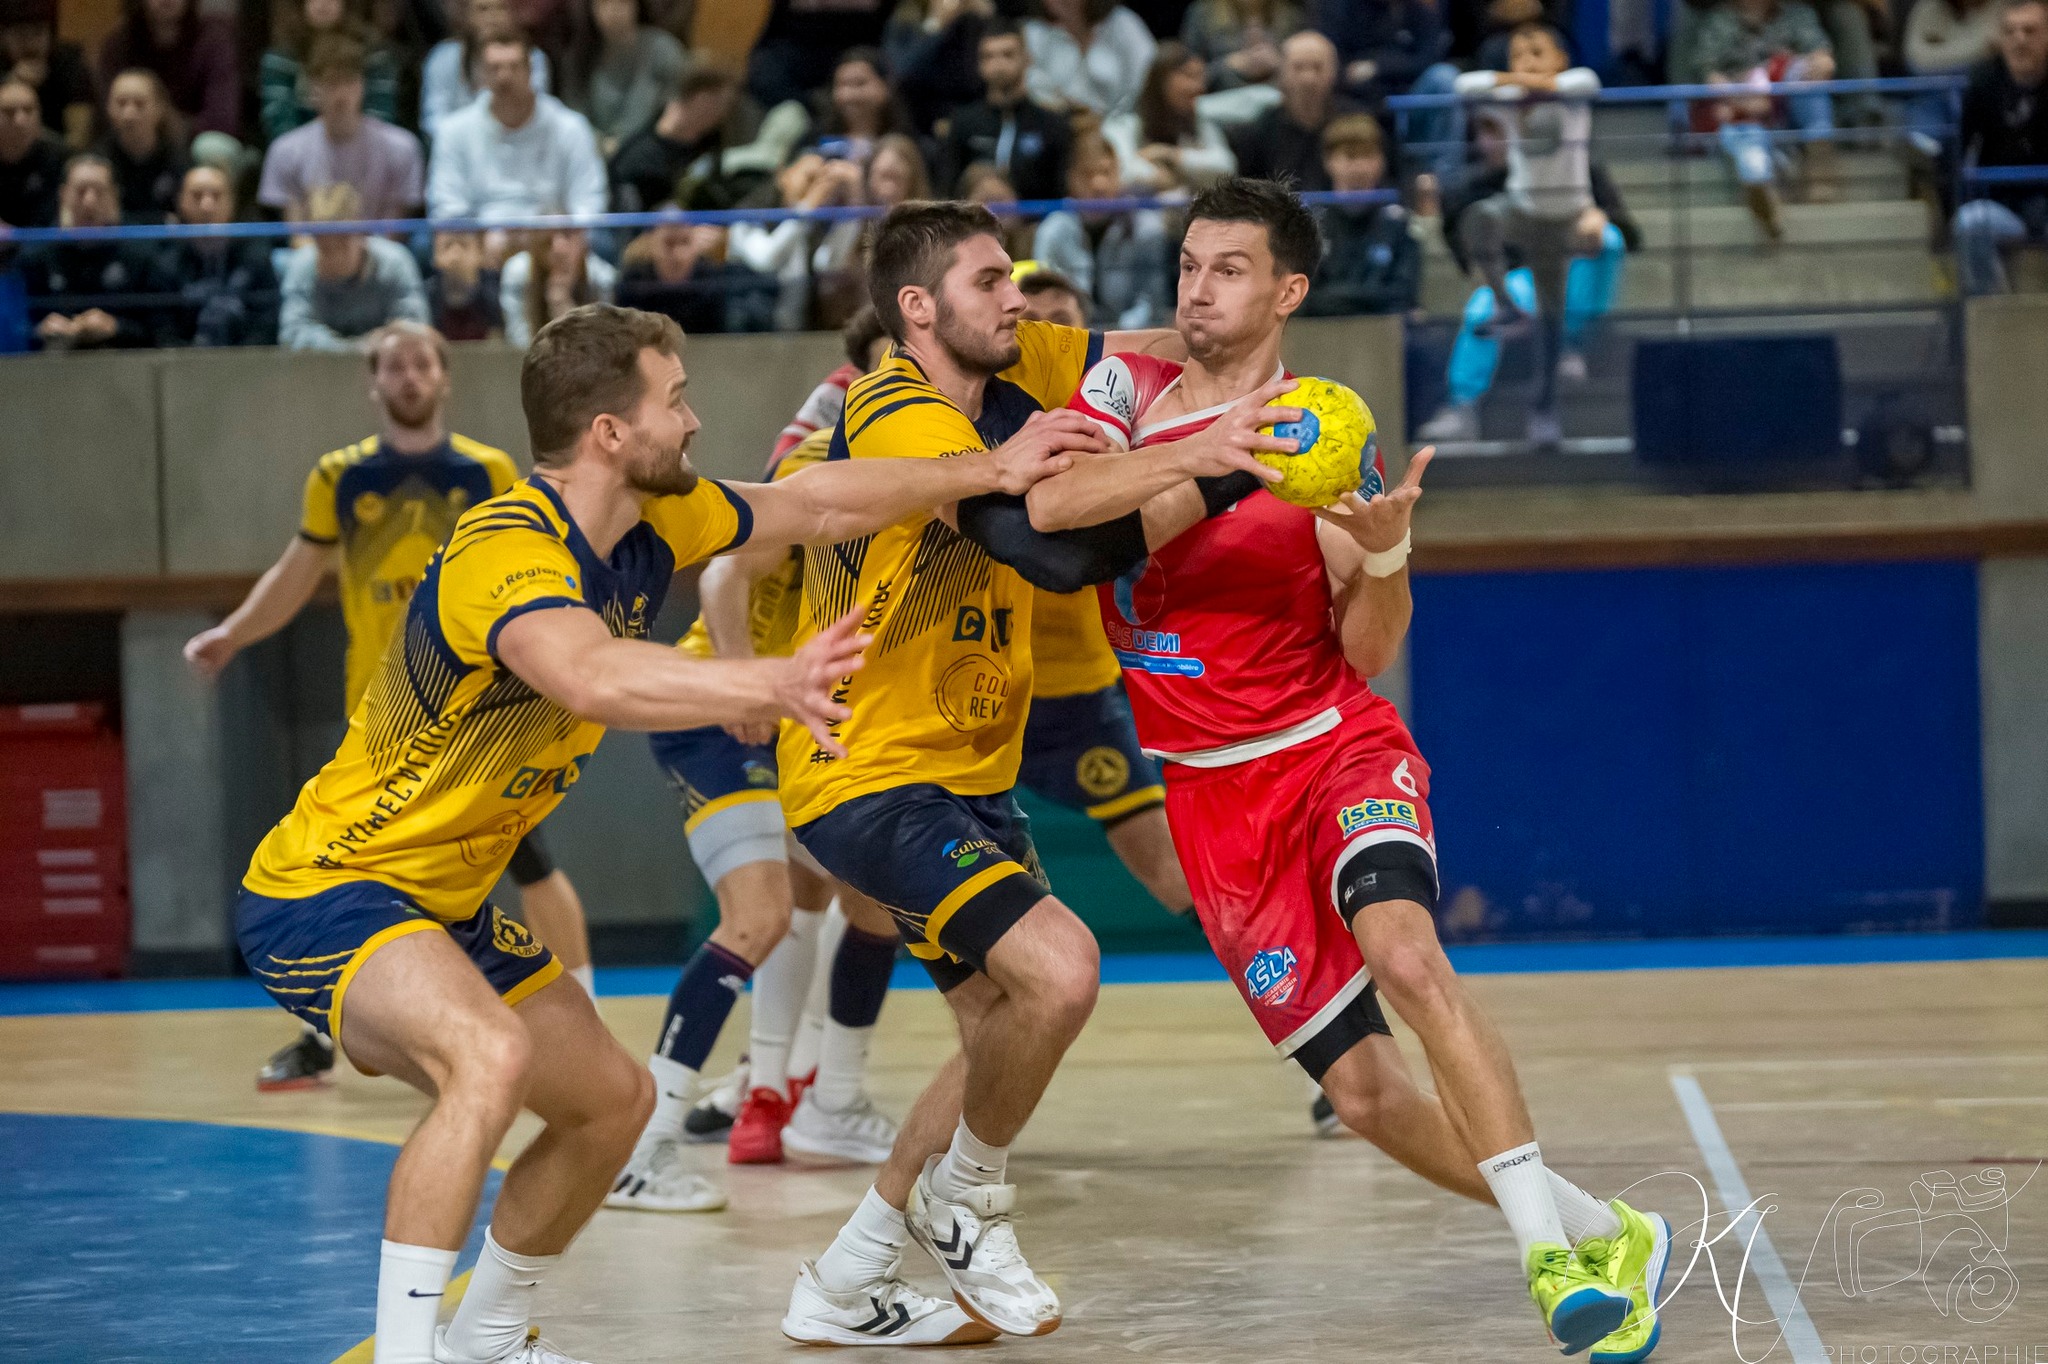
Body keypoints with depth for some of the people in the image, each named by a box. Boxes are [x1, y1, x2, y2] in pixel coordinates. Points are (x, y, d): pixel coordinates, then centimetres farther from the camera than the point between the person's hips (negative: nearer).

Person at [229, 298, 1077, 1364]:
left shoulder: (648, 525, 0)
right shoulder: (509, 549, -27)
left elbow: (815, 504, 14)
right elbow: (595, 680, -48)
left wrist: (990, 472, 16)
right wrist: (769, 684, -58)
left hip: (442, 907, 10)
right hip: (319, 892, -10)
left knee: (610, 1103, 17)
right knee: (490, 1059, -35)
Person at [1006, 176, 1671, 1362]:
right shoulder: (1126, 390, 3)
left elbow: (1365, 654, -3)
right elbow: (1049, 506, -19)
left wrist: (1386, 554, -23)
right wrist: (1206, 458, -30)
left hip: (1336, 748, -2)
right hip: (1213, 794, 2)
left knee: (1404, 952, -33)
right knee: (1364, 1091, -1)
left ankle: (1552, 1249, -32)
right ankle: (1606, 1237, 15)